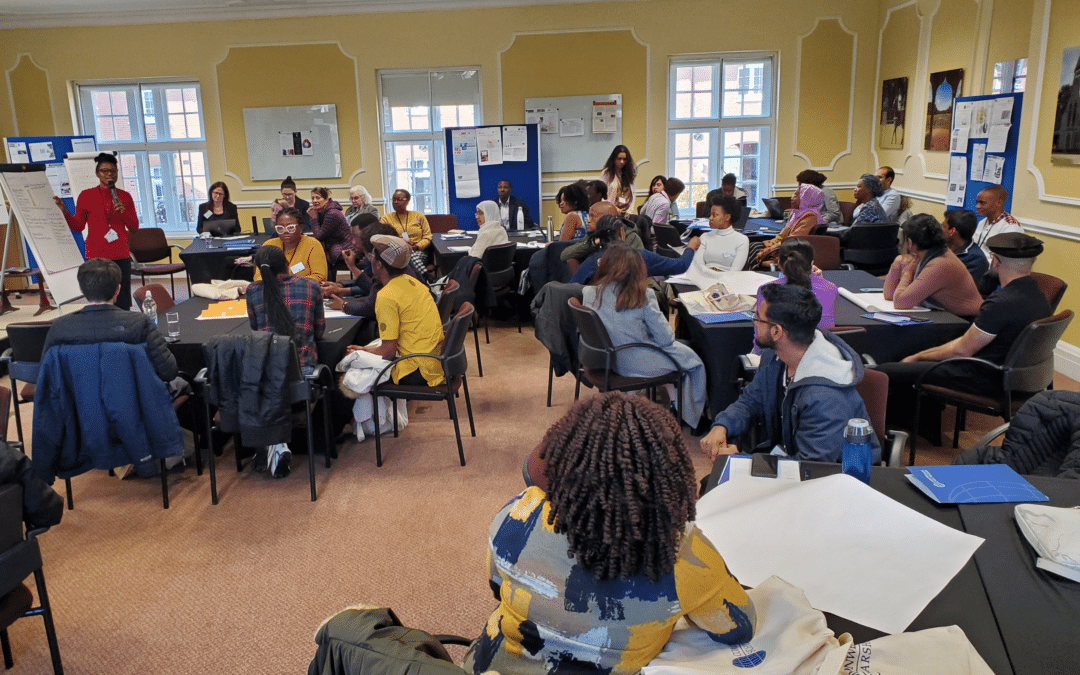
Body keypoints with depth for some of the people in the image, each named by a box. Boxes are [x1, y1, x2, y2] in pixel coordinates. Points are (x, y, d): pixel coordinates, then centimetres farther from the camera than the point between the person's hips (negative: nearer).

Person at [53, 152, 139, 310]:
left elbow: (134, 228, 9)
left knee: (123, 305, 0)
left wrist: (123, 211, -7)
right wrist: (63, 211, -8)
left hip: (121, 256, 2)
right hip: (96, 255, -2)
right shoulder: (86, 196, 5)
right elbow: (78, 226, 6)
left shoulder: (124, 196, 10)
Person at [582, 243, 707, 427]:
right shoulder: (642, 296, -21)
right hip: (636, 364, -7)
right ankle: (690, 417, 32)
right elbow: (665, 339, -15)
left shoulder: (590, 293, -8)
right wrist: (670, 329, 8)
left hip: (607, 360, 7)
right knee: (694, 361, 18)